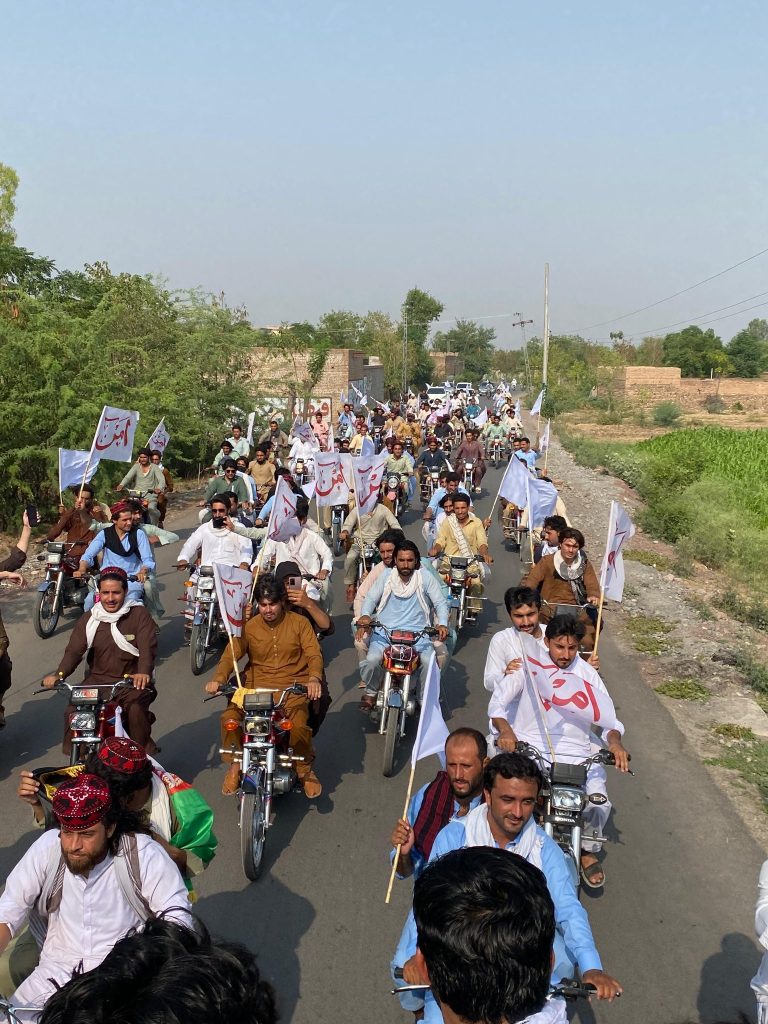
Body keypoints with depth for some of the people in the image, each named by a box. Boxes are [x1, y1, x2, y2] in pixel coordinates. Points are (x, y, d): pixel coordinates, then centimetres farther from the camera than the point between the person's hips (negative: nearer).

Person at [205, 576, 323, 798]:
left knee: (299, 723, -30)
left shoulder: (299, 623, 3)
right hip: (256, 684, 2)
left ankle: (305, 769, -2)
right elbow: (231, 654, -3)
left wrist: (314, 679, -26)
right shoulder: (248, 626, 6)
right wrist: (219, 678, -23)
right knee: (229, 717, -24)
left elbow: (314, 654, -4)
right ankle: (235, 764, 2)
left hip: (293, 685, -2)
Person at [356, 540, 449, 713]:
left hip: (417, 634, -1)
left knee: (429, 662, -28)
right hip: (385, 632, 1)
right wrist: (365, 615, -12)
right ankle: (371, 692, 5)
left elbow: (440, 602, 4)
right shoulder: (386, 576, 8)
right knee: (371, 660, -27)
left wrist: (442, 624, -14)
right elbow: (371, 598, 10)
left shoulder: (425, 577, 3)